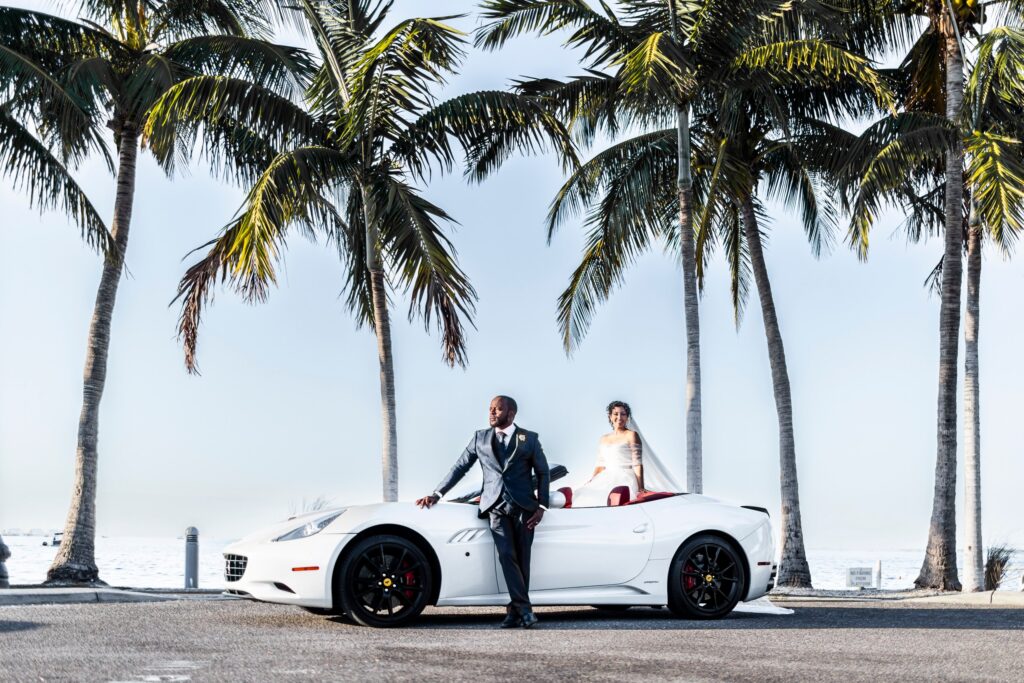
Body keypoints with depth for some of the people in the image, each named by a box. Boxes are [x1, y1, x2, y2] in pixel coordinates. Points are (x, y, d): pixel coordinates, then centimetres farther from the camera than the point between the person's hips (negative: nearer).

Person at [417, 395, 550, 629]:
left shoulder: (529, 439, 7)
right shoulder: (480, 438, 13)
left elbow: (543, 473, 10)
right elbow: (460, 467, 13)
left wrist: (541, 506, 0)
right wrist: (437, 494, 6)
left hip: (524, 507, -1)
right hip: (496, 506, 1)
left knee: (521, 559, -2)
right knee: (506, 555, -16)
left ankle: (515, 610, 6)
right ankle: (524, 608, -18)